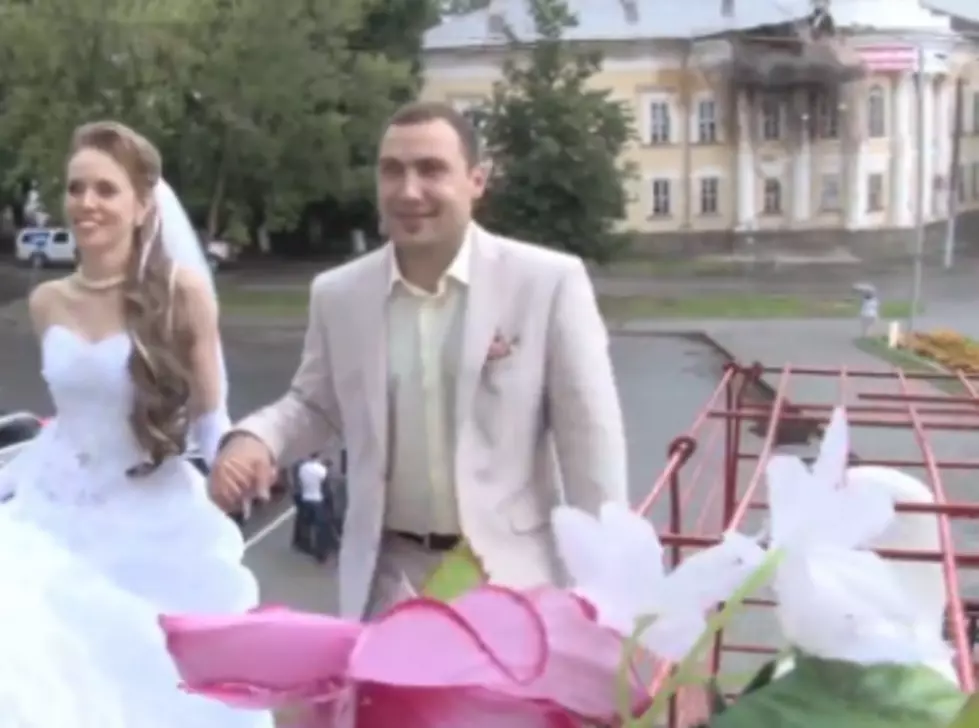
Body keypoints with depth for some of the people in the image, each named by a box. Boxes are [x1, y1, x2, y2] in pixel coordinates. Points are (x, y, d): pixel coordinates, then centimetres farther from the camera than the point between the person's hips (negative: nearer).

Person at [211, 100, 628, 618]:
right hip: (390, 577, 3)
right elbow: (315, 405, 16)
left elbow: (590, 439, -6)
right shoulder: (338, 293, 1)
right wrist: (255, 439, -6)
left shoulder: (549, 282, -10)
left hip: (512, 574, -2)